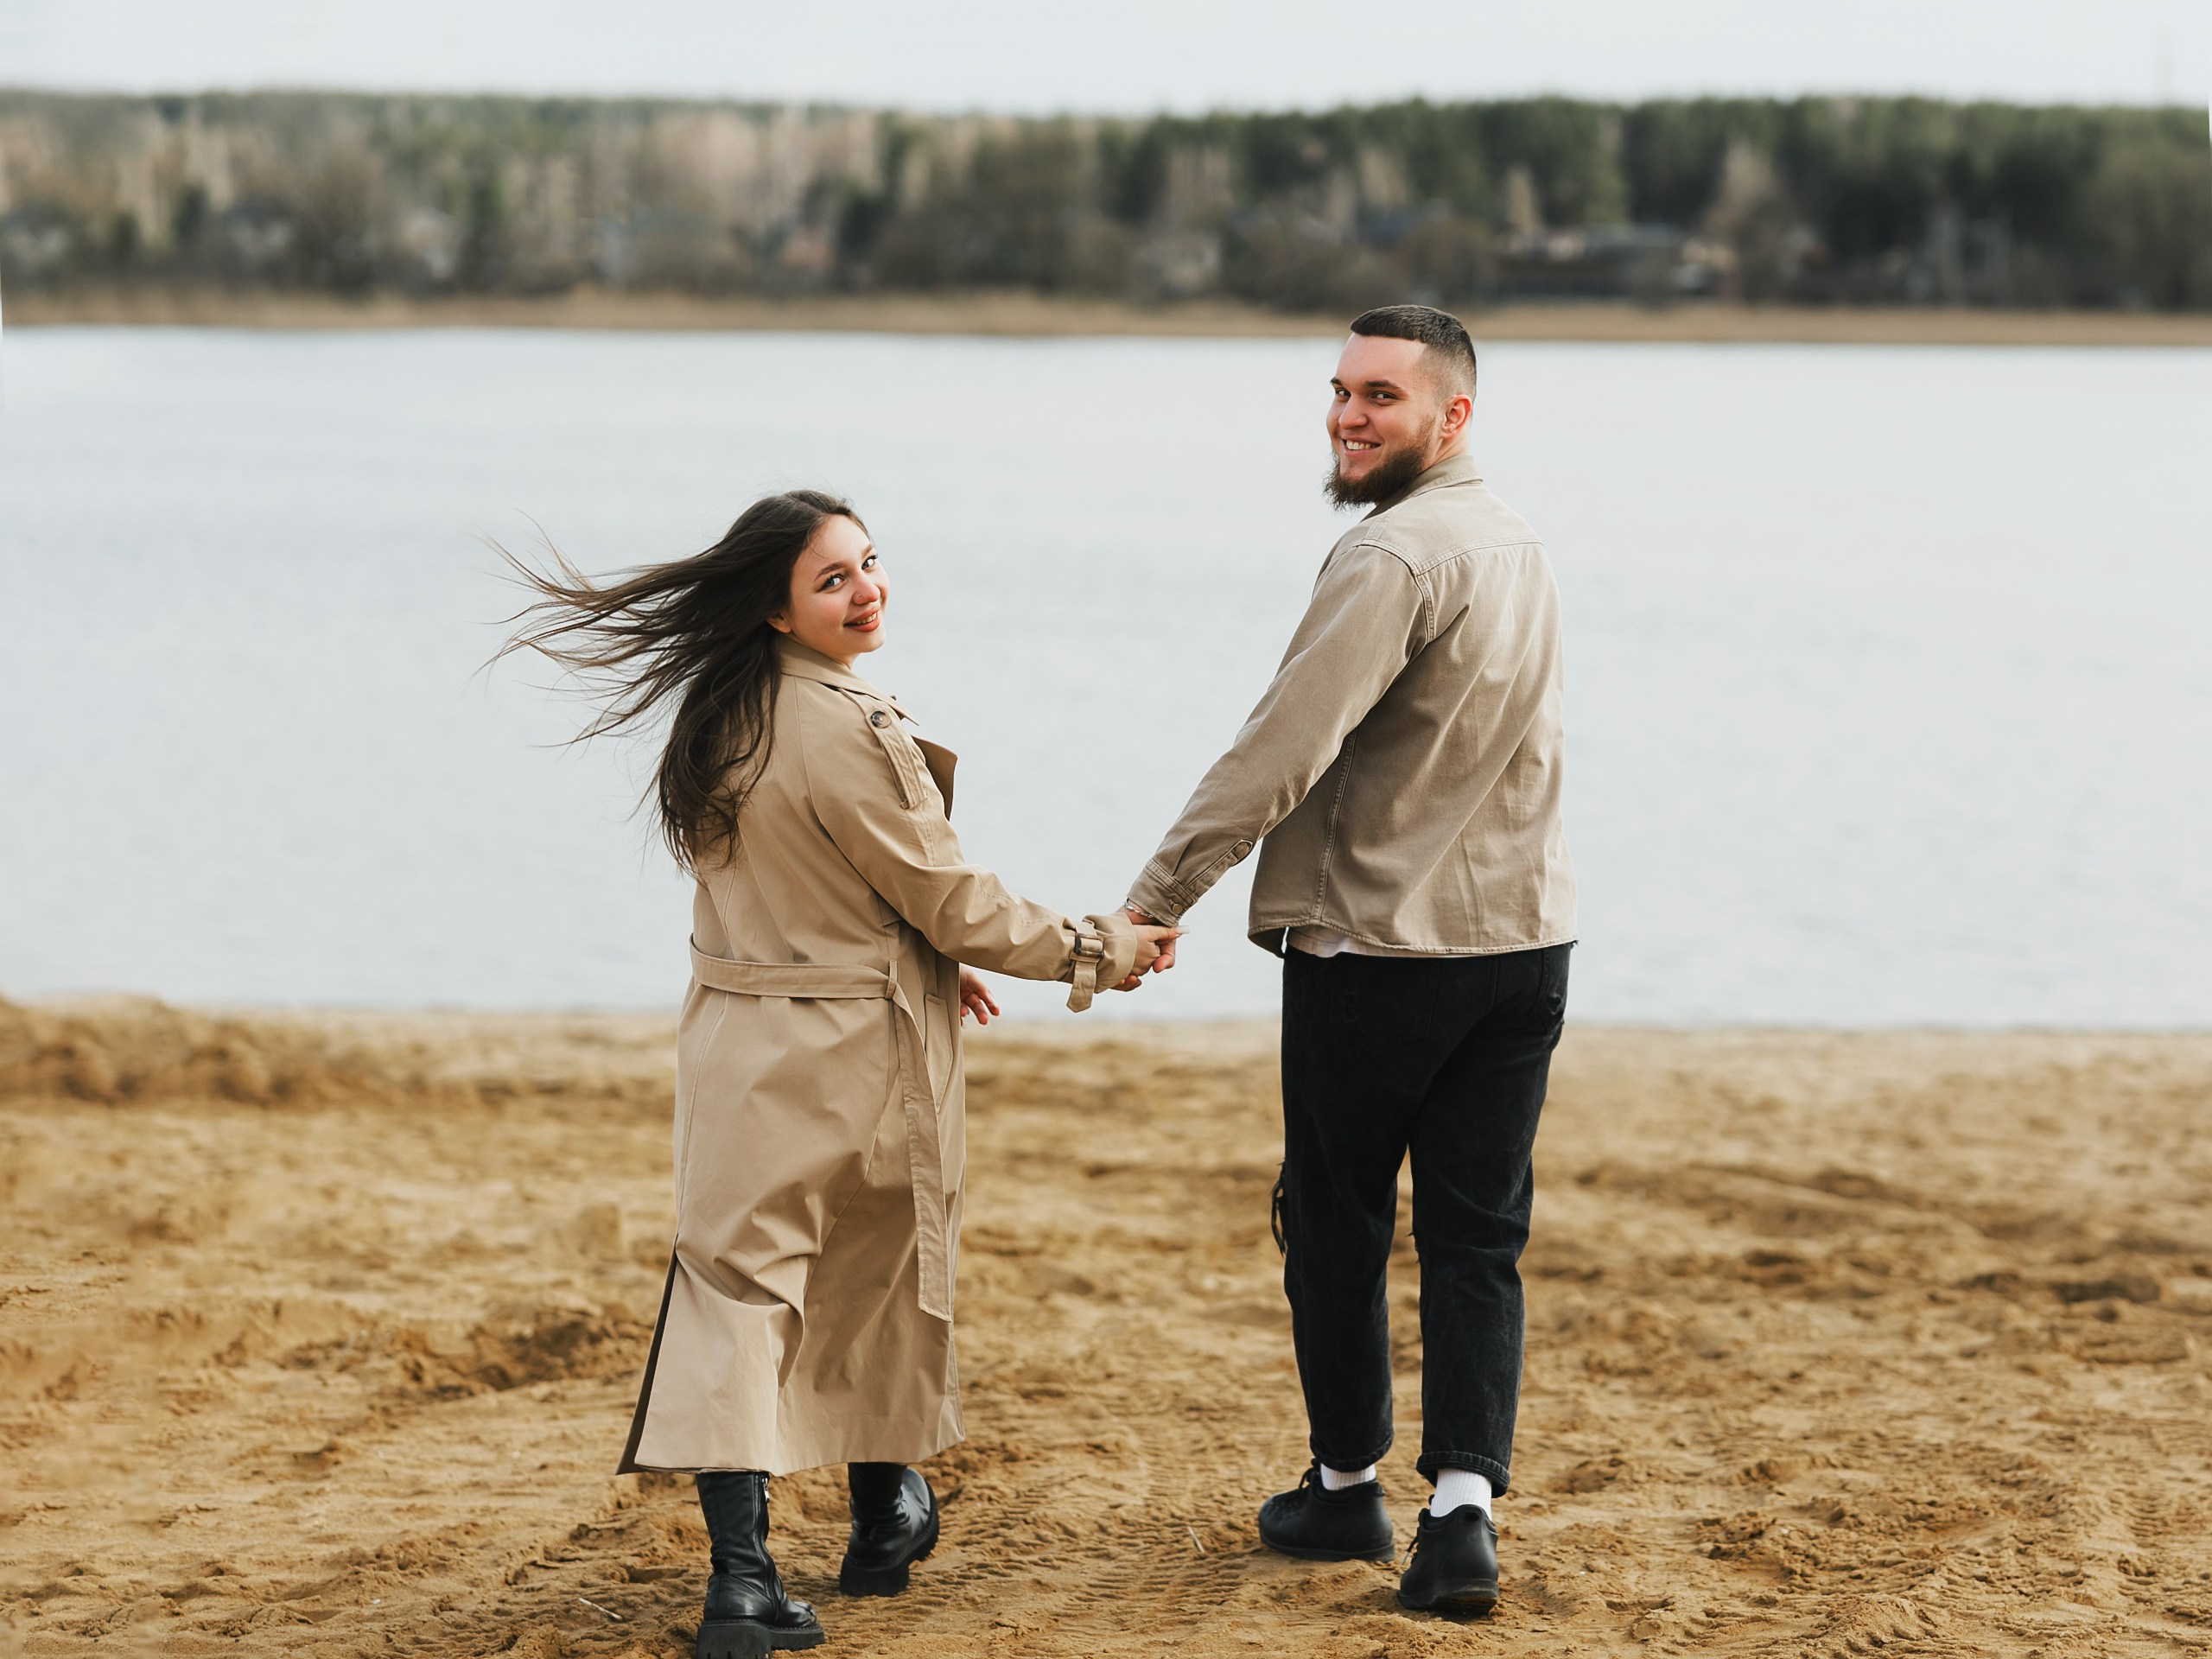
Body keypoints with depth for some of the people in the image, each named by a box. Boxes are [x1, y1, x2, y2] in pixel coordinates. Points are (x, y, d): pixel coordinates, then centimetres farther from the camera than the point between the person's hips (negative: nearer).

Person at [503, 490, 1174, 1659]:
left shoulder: (716, 718, 3)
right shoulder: (847, 732, -22)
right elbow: (951, 902, -14)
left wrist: (917, 960, 23)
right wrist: (1091, 951, -1)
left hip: (736, 1039, 5)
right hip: (858, 1058, -5)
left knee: (736, 1289, -1)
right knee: (874, 1286, 16)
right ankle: (883, 1523, 35)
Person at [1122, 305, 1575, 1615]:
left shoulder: (1395, 554, -17)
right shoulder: (1517, 543, 13)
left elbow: (1287, 745, -23)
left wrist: (1159, 896, -20)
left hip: (1376, 943, -7)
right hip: (1524, 936, 7)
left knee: (1337, 1225, 10)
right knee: (1479, 1237, 6)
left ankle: (1348, 1488, 21)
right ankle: (1464, 1508, -4)